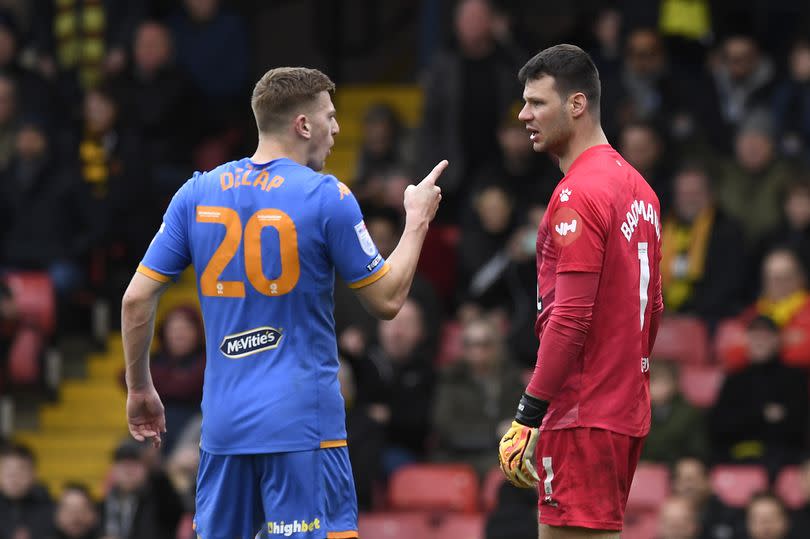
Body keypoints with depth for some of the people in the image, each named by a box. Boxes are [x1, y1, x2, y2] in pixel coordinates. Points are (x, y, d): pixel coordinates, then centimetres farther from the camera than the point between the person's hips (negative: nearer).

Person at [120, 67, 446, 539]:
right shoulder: (328, 198, -8)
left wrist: (140, 389, 17)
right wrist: (417, 220, 13)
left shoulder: (197, 194, 5)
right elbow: (387, 300, -1)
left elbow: (137, 298, 5)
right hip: (304, 423, -5)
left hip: (223, 422, 5)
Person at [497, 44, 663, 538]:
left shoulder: (578, 194, -15)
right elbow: (652, 308, 20)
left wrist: (527, 418, -18)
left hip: (582, 417, -10)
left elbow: (570, 318, -20)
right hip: (628, 409, 10)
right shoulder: (637, 187, 14)